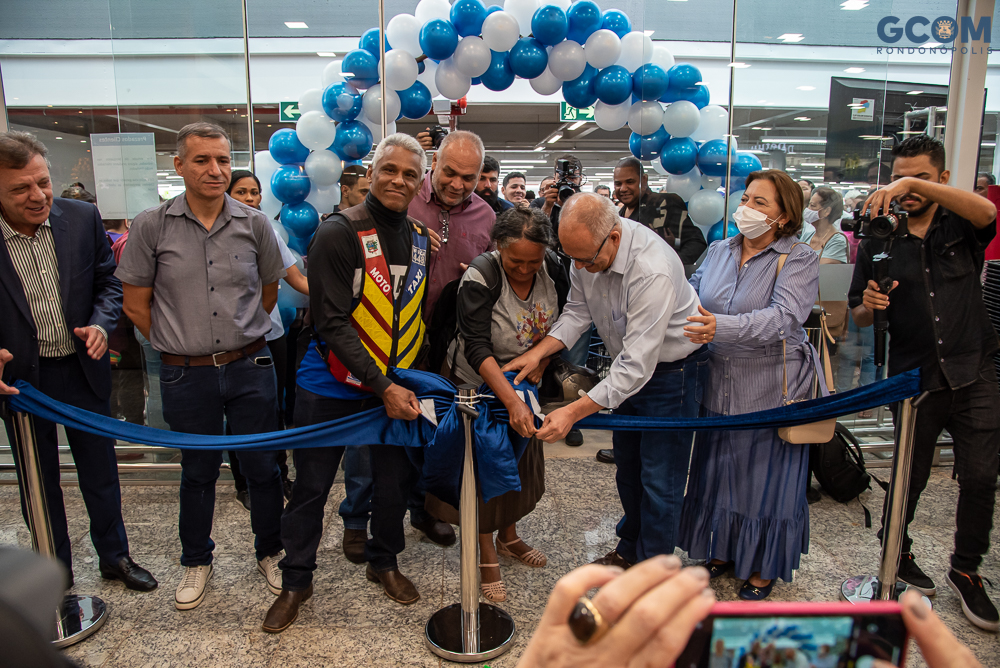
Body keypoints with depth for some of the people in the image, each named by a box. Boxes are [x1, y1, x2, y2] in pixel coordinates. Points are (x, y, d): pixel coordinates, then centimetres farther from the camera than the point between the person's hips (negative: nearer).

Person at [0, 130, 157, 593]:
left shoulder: (82, 218, -7)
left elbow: (108, 279, 3)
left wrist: (101, 324, -15)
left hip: (83, 369, 2)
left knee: (101, 472, 16)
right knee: (38, 483, 16)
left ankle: (114, 556, 37)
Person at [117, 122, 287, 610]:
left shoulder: (254, 224, -2)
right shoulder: (151, 226, -5)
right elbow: (136, 304, 2)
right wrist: (180, 343, 4)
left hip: (250, 368, 1)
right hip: (186, 375, 0)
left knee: (262, 466, 11)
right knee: (198, 471, 16)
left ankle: (270, 552, 33)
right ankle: (195, 562, 37)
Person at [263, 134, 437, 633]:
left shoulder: (420, 238, 5)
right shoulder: (339, 233, -14)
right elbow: (333, 322, -19)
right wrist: (383, 388, -22)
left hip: (396, 386, 5)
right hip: (332, 385, -4)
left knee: (395, 479, 14)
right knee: (311, 486, 8)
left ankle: (384, 562, 38)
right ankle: (296, 581, 29)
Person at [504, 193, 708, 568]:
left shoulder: (653, 271, -37)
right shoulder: (587, 248, -13)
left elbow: (637, 365, -37)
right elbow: (577, 312, 0)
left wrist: (573, 413, -38)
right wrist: (538, 352, -16)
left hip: (672, 368, -7)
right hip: (631, 363, 8)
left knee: (659, 479, 0)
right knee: (627, 465, 19)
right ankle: (629, 549, 40)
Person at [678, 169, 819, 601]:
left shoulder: (799, 261, -10)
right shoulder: (719, 250, 6)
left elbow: (783, 317, -25)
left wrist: (722, 327, -39)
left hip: (771, 391, -4)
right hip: (719, 385, 5)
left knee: (765, 477, 8)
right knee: (718, 469, 15)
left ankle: (762, 568, 28)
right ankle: (722, 551, 36)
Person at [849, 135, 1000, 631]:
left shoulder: (960, 228, 2)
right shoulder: (880, 241, 4)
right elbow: (859, 318, 5)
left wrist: (917, 184, -34)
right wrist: (870, 306, -19)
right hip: (914, 377, 0)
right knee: (910, 476, 9)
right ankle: (897, 554, 31)